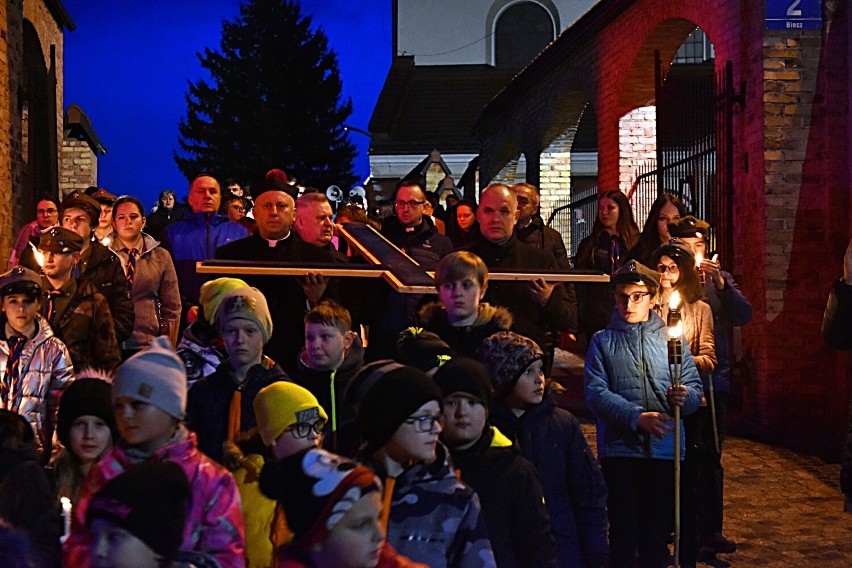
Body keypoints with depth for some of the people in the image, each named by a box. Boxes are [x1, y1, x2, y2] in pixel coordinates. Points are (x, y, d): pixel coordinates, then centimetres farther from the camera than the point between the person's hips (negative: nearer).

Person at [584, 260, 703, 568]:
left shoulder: (670, 338, 11)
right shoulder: (602, 341, 7)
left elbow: (695, 387, 8)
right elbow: (596, 392, -5)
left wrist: (685, 397, -16)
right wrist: (636, 417, -18)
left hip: (665, 449, 2)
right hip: (620, 448, -1)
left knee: (658, 531, 7)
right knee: (624, 531, 1)